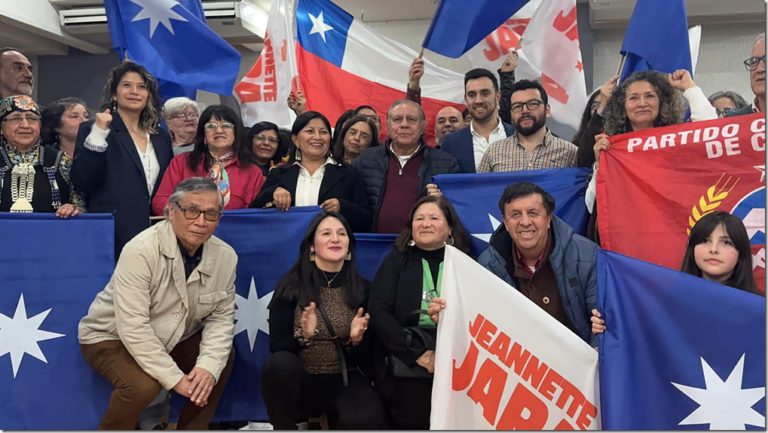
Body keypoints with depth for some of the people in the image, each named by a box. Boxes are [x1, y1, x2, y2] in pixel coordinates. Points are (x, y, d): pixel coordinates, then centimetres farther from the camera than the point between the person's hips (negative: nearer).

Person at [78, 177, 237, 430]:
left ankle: (193, 428, 10)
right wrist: (174, 378, -31)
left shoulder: (225, 256, -10)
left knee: (223, 357, -10)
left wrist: (208, 366, -24)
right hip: (112, 338, -6)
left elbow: (221, 317, -7)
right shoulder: (141, 251, -28)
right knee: (143, 385, -30)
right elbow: (133, 328, -31)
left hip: (171, 340, 6)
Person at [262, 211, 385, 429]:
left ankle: (337, 422, 4)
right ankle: (289, 427, -8)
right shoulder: (291, 284, -3)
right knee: (279, 363, -34)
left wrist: (356, 340, -19)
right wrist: (303, 336, -26)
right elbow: (276, 346, -6)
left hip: (345, 380, 0)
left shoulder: (362, 288, 2)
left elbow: (365, 357, 4)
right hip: (301, 381, 0)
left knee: (364, 421, -32)